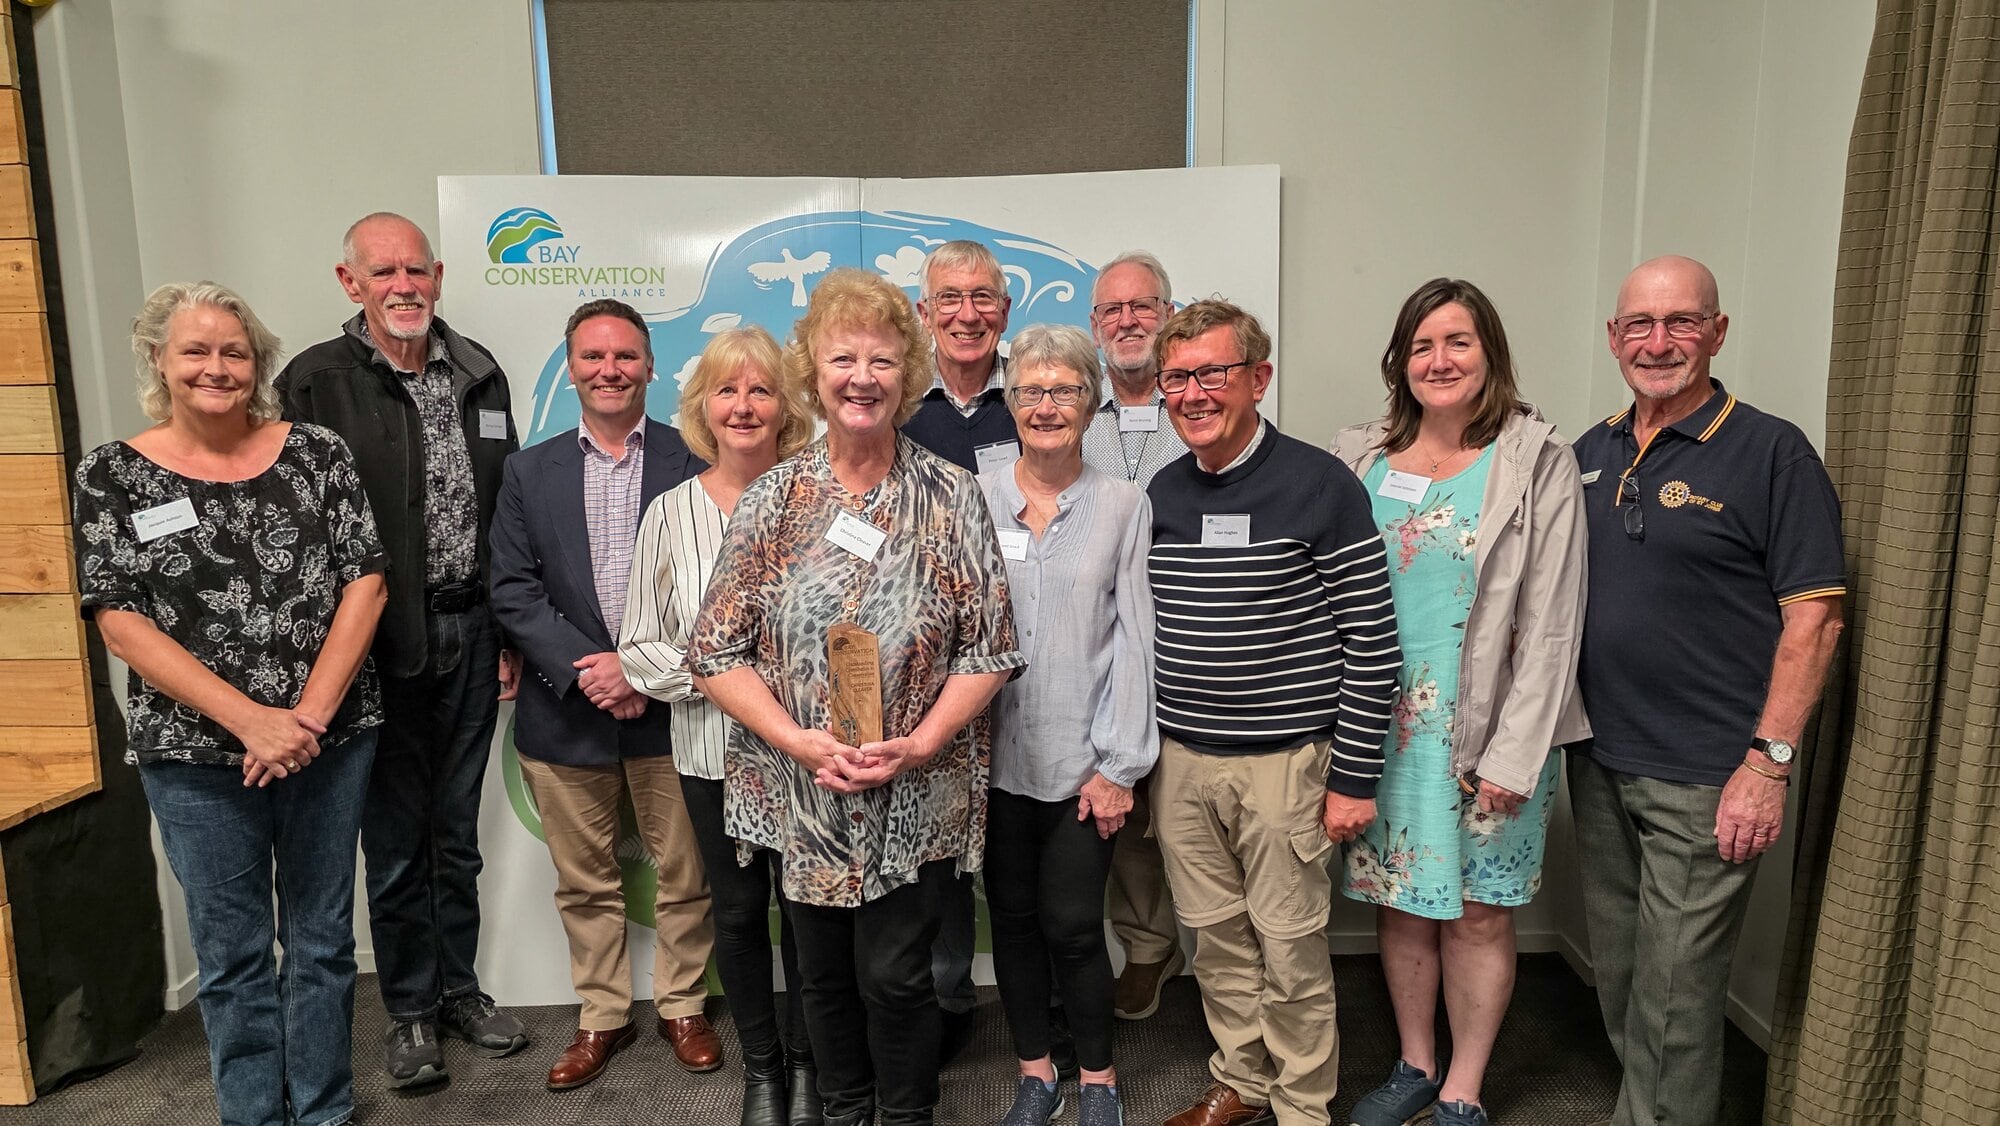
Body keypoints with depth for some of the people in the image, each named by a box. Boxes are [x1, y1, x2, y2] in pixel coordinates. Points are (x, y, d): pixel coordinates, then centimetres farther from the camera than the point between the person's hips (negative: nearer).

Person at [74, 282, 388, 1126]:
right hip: (195, 754, 0)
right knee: (231, 952, 11)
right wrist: (251, 720, -16)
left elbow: (365, 581, -4)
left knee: (322, 937, 12)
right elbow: (119, 619, -7)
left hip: (331, 739, 1)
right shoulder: (113, 475, -1)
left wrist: (309, 714, -14)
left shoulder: (318, 453, 0)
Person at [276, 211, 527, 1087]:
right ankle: (410, 1010, 27)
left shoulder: (479, 375, 7)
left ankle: (459, 989, 33)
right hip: (378, 643, -3)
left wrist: (511, 631, 7)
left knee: (456, 829, 16)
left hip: (470, 634, 4)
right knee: (395, 837, 10)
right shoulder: (316, 381, -7)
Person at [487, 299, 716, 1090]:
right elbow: (513, 590, 0)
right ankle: (603, 1016, 32)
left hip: (669, 706, -2)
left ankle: (683, 1006, 30)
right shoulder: (530, 471, 6)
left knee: (683, 875, 10)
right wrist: (584, 670, -13)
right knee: (585, 883, 14)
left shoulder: (693, 462, -2)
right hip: (565, 712, 2)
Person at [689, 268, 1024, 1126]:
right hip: (801, 795, 2)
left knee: (895, 975, 5)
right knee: (824, 974, 16)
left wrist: (919, 743, -16)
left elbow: (989, 649, -4)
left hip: (918, 798, -1)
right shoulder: (773, 500, -1)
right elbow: (715, 653, -2)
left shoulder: (951, 497, -3)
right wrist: (801, 742, -14)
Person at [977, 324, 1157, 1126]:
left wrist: (1119, 764, -6)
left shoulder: (1123, 505, -1)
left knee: (1073, 924, 3)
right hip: (995, 753, 2)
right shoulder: (975, 499, 1)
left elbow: (1133, 637, -2)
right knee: (1013, 917, 13)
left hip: (1082, 759, -1)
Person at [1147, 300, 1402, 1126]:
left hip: (1284, 762, -5)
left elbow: (1372, 644, -9)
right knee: (1216, 936, 16)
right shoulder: (1161, 495, 6)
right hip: (1180, 762, 5)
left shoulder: (1321, 487, -10)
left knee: (1289, 946, 6)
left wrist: (1354, 777, -10)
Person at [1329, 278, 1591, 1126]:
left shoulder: (1538, 463, -5)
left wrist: (1514, 754, -12)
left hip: (1485, 735, -3)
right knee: (1400, 906, 14)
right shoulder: (1360, 460, 4)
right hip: (1383, 727, 3)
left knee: (1476, 914, 8)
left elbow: (1551, 622, -8)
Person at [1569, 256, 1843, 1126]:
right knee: (1617, 980, 18)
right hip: (1599, 762, 6)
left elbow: (1813, 621, -11)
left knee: (1673, 998, 3)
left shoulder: (1772, 454, -9)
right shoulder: (1591, 453, 8)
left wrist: (1768, 764, -16)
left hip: (1703, 783, -6)